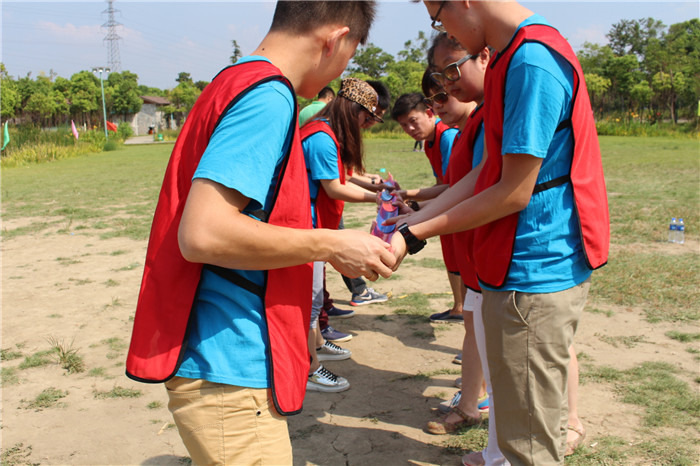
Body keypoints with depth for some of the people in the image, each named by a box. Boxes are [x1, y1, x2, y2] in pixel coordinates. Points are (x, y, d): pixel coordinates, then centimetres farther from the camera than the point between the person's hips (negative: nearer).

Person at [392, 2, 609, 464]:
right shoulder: (511, 59, 13)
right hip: (541, 268, 10)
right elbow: (487, 173, 12)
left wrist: (415, 236, -11)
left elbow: (515, 193, -19)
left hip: (533, 274, -10)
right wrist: (412, 221, 7)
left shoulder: (532, 61, -19)